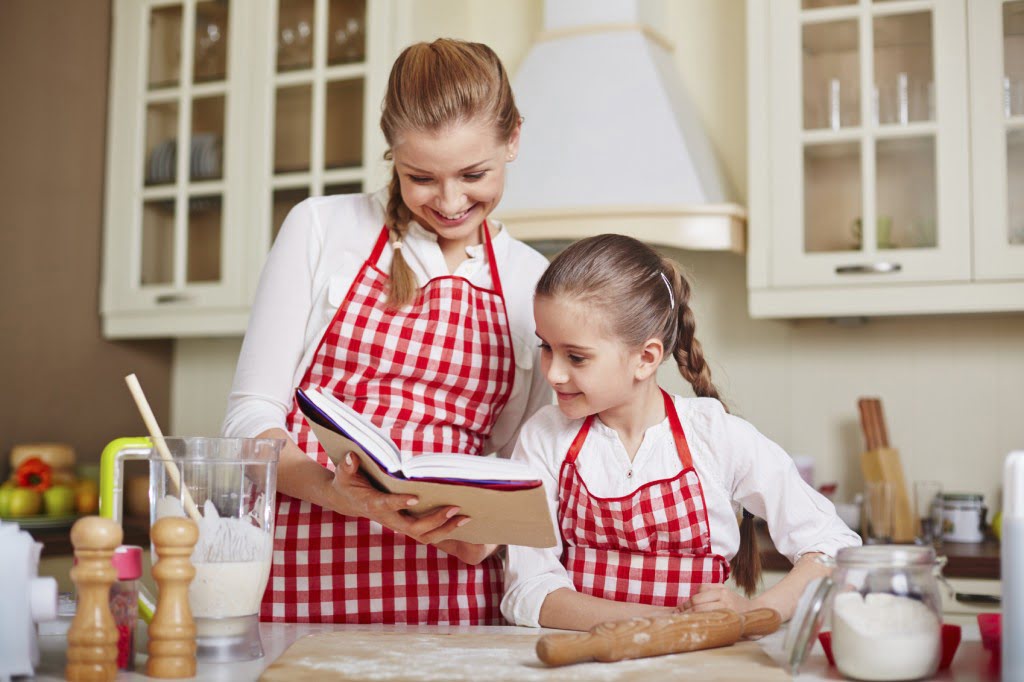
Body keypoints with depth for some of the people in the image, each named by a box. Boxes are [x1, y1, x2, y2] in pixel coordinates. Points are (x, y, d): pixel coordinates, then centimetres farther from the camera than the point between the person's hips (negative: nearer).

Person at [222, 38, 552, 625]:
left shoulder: (535, 284, 10)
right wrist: (331, 490, -18)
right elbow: (251, 415, 2)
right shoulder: (323, 227, 4)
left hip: (447, 591, 2)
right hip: (298, 573, -2)